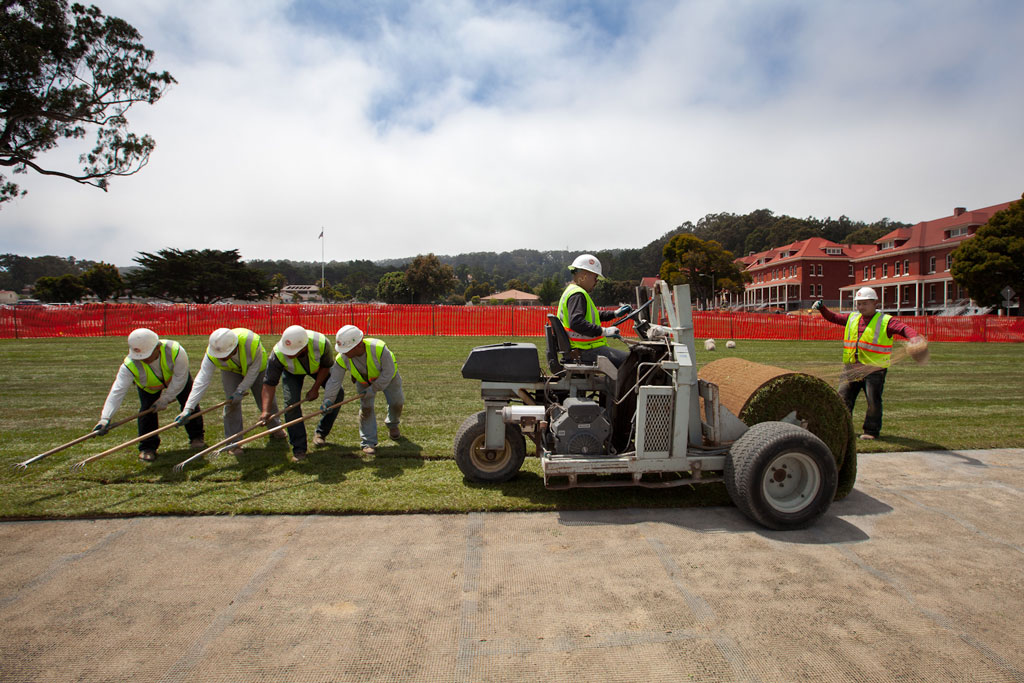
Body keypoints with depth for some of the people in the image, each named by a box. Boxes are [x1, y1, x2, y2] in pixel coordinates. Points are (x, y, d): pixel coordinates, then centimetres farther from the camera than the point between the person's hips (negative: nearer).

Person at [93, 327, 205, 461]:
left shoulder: (176, 351, -44)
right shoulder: (130, 365, -39)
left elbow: (179, 379, -32)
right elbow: (117, 391, -41)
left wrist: (164, 400, -30)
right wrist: (105, 418, -50)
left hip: (176, 378, 0)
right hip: (149, 385, 1)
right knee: (146, 410, -13)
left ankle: (196, 437, 15)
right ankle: (148, 447, 1)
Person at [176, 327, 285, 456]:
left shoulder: (252, 342, -44)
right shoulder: (212, 354, -36)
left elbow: (254, 370, -28)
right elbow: (202, 380, -34)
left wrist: (241, 390, -29)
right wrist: (188, 408, -39)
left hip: (257, 368, -1)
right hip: (230, 371, 1)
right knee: (231, 402, -12)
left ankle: (275, 428, 29)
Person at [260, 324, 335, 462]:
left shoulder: (321, 343, -42)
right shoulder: (278, 354, -40)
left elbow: (326, 366, -21)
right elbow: (269, 383, -32)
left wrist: (315, 388, -20)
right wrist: (266, 411, -41)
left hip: (318, 367, 1)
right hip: (292, 371, -1)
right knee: (291, 402, -18)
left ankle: (321, 433, 14)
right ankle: (299, 449, -9)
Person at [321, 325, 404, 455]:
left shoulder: (379, 348, -43)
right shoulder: (342, 358, -31)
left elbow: (388, 372, -34)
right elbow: (334, 380, -24)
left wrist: (373, 389, -31)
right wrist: (328, 399, -32)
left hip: (386, 377, -1)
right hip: (363, 380, 2)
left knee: (397, 402, 1)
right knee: (366, 407, -10)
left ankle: (392, 426, 35)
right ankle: (368, 442, 3)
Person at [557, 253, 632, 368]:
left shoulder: (572, 291, 19)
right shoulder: (577, 295, -16)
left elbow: (590, 315, 30)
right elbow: (576, 322, -31)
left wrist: (615, 313, 25)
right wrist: (603, 331, -27)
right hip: (587, 350, -11)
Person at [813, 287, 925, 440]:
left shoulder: (885, 321, -2)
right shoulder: (851, 318, 13)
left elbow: (904, 328, -16)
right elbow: (833, 317, 20)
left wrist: (914, 337, -37)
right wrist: (821, 307, 3)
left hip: (874, 370, -4)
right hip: (851, 368, 4)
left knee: (873, 400, -2)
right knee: (844, 396, 6)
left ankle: (871, 431, 14)